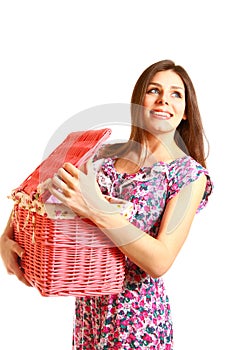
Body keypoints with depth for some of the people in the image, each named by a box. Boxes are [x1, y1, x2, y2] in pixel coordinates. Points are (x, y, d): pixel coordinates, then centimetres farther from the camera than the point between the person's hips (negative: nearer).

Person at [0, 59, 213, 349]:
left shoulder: (190, 173, -11)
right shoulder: (106, 154, 1)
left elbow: (160, 262, -20)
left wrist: (97, 210, -29)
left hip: (136, 314, -4)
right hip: (89, 303, 4)